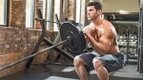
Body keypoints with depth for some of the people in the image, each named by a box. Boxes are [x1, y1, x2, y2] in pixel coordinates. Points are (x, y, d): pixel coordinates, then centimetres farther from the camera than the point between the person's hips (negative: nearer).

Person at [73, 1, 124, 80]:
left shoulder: (107, 27, -23)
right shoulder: (90, 26, 0)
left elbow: (103, 50, -31)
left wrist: (89, 36, -30)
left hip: (114, 57, -8)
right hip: (99, 54, 8)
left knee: (97, 62, -37)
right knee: (77, 60, -3)